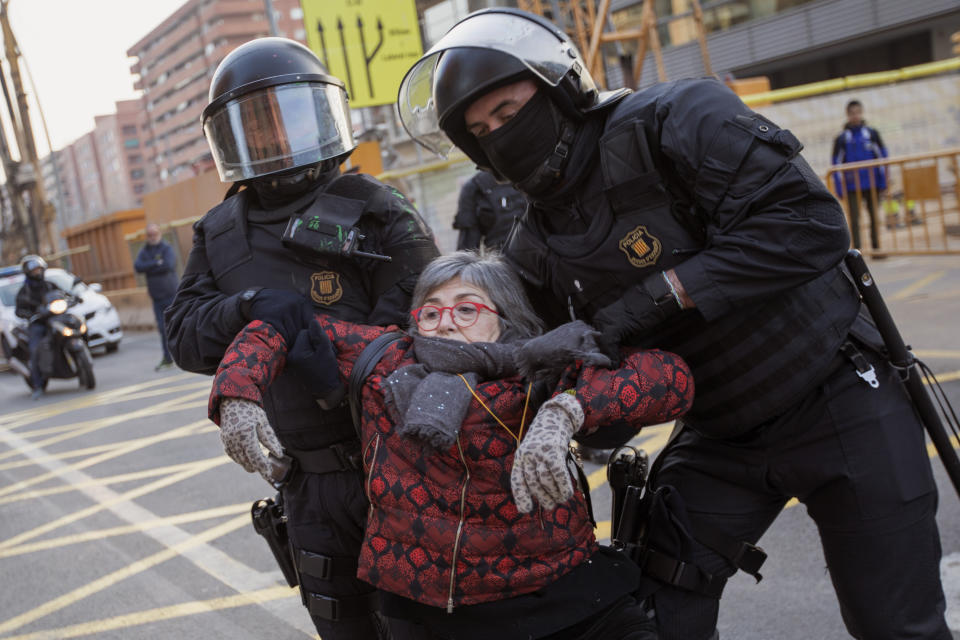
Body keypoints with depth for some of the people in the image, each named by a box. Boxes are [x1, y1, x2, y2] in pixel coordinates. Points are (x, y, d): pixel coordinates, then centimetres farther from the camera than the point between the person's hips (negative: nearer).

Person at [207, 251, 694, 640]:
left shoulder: (542, 378, -4)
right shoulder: (387, 360, 3)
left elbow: (668, 378, -14)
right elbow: (276, 329, 12)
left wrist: (564, 411, -27)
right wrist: (238, 402, -6)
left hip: (558, 596, -2)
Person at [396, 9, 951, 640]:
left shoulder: (673, 118, -19)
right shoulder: (535, 252, -1)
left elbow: (812, 224, -28)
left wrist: (663, 291, -29)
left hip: (837, 401, -4)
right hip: (718, 435, 5)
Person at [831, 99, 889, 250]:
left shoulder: (872, 133, 4)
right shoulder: (841, 138, 1)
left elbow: (882, 157, 6)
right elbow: (837, 164, 2)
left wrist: (883, 182, 0)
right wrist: (840, 189, -4)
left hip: (872, 185, 1)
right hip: (852, 186, -1)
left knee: (874, 217, 8)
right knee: (854, 220, -6)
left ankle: (876, 248, 17)